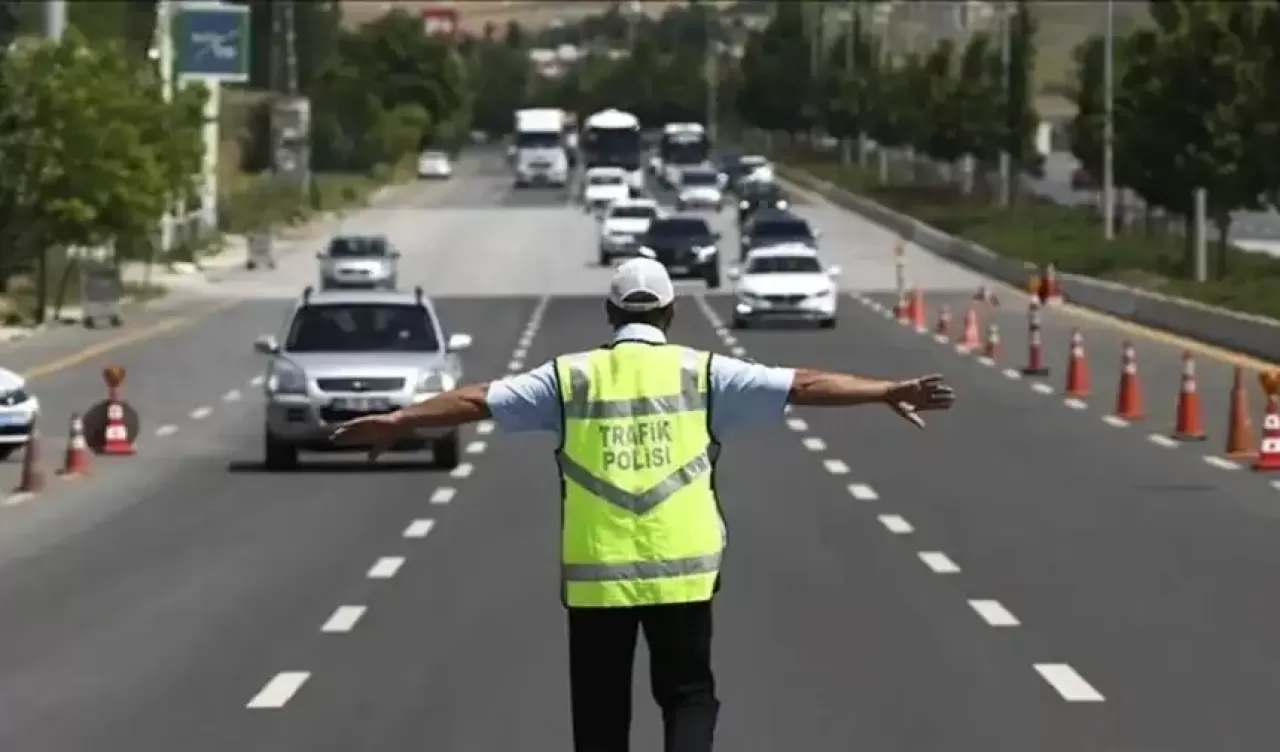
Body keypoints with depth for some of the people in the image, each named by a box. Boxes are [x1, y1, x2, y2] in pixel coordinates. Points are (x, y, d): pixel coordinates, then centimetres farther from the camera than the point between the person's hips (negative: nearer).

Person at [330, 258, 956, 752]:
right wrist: (887, 393, 1)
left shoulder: (571, 377, 3)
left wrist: (396, 421, 13)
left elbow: (478, 400, 5)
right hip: (681, 571, -1)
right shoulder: (701, 373, 1)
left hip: (595, 574, 1)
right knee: (688, 694, 12)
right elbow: (802, 385, -1)